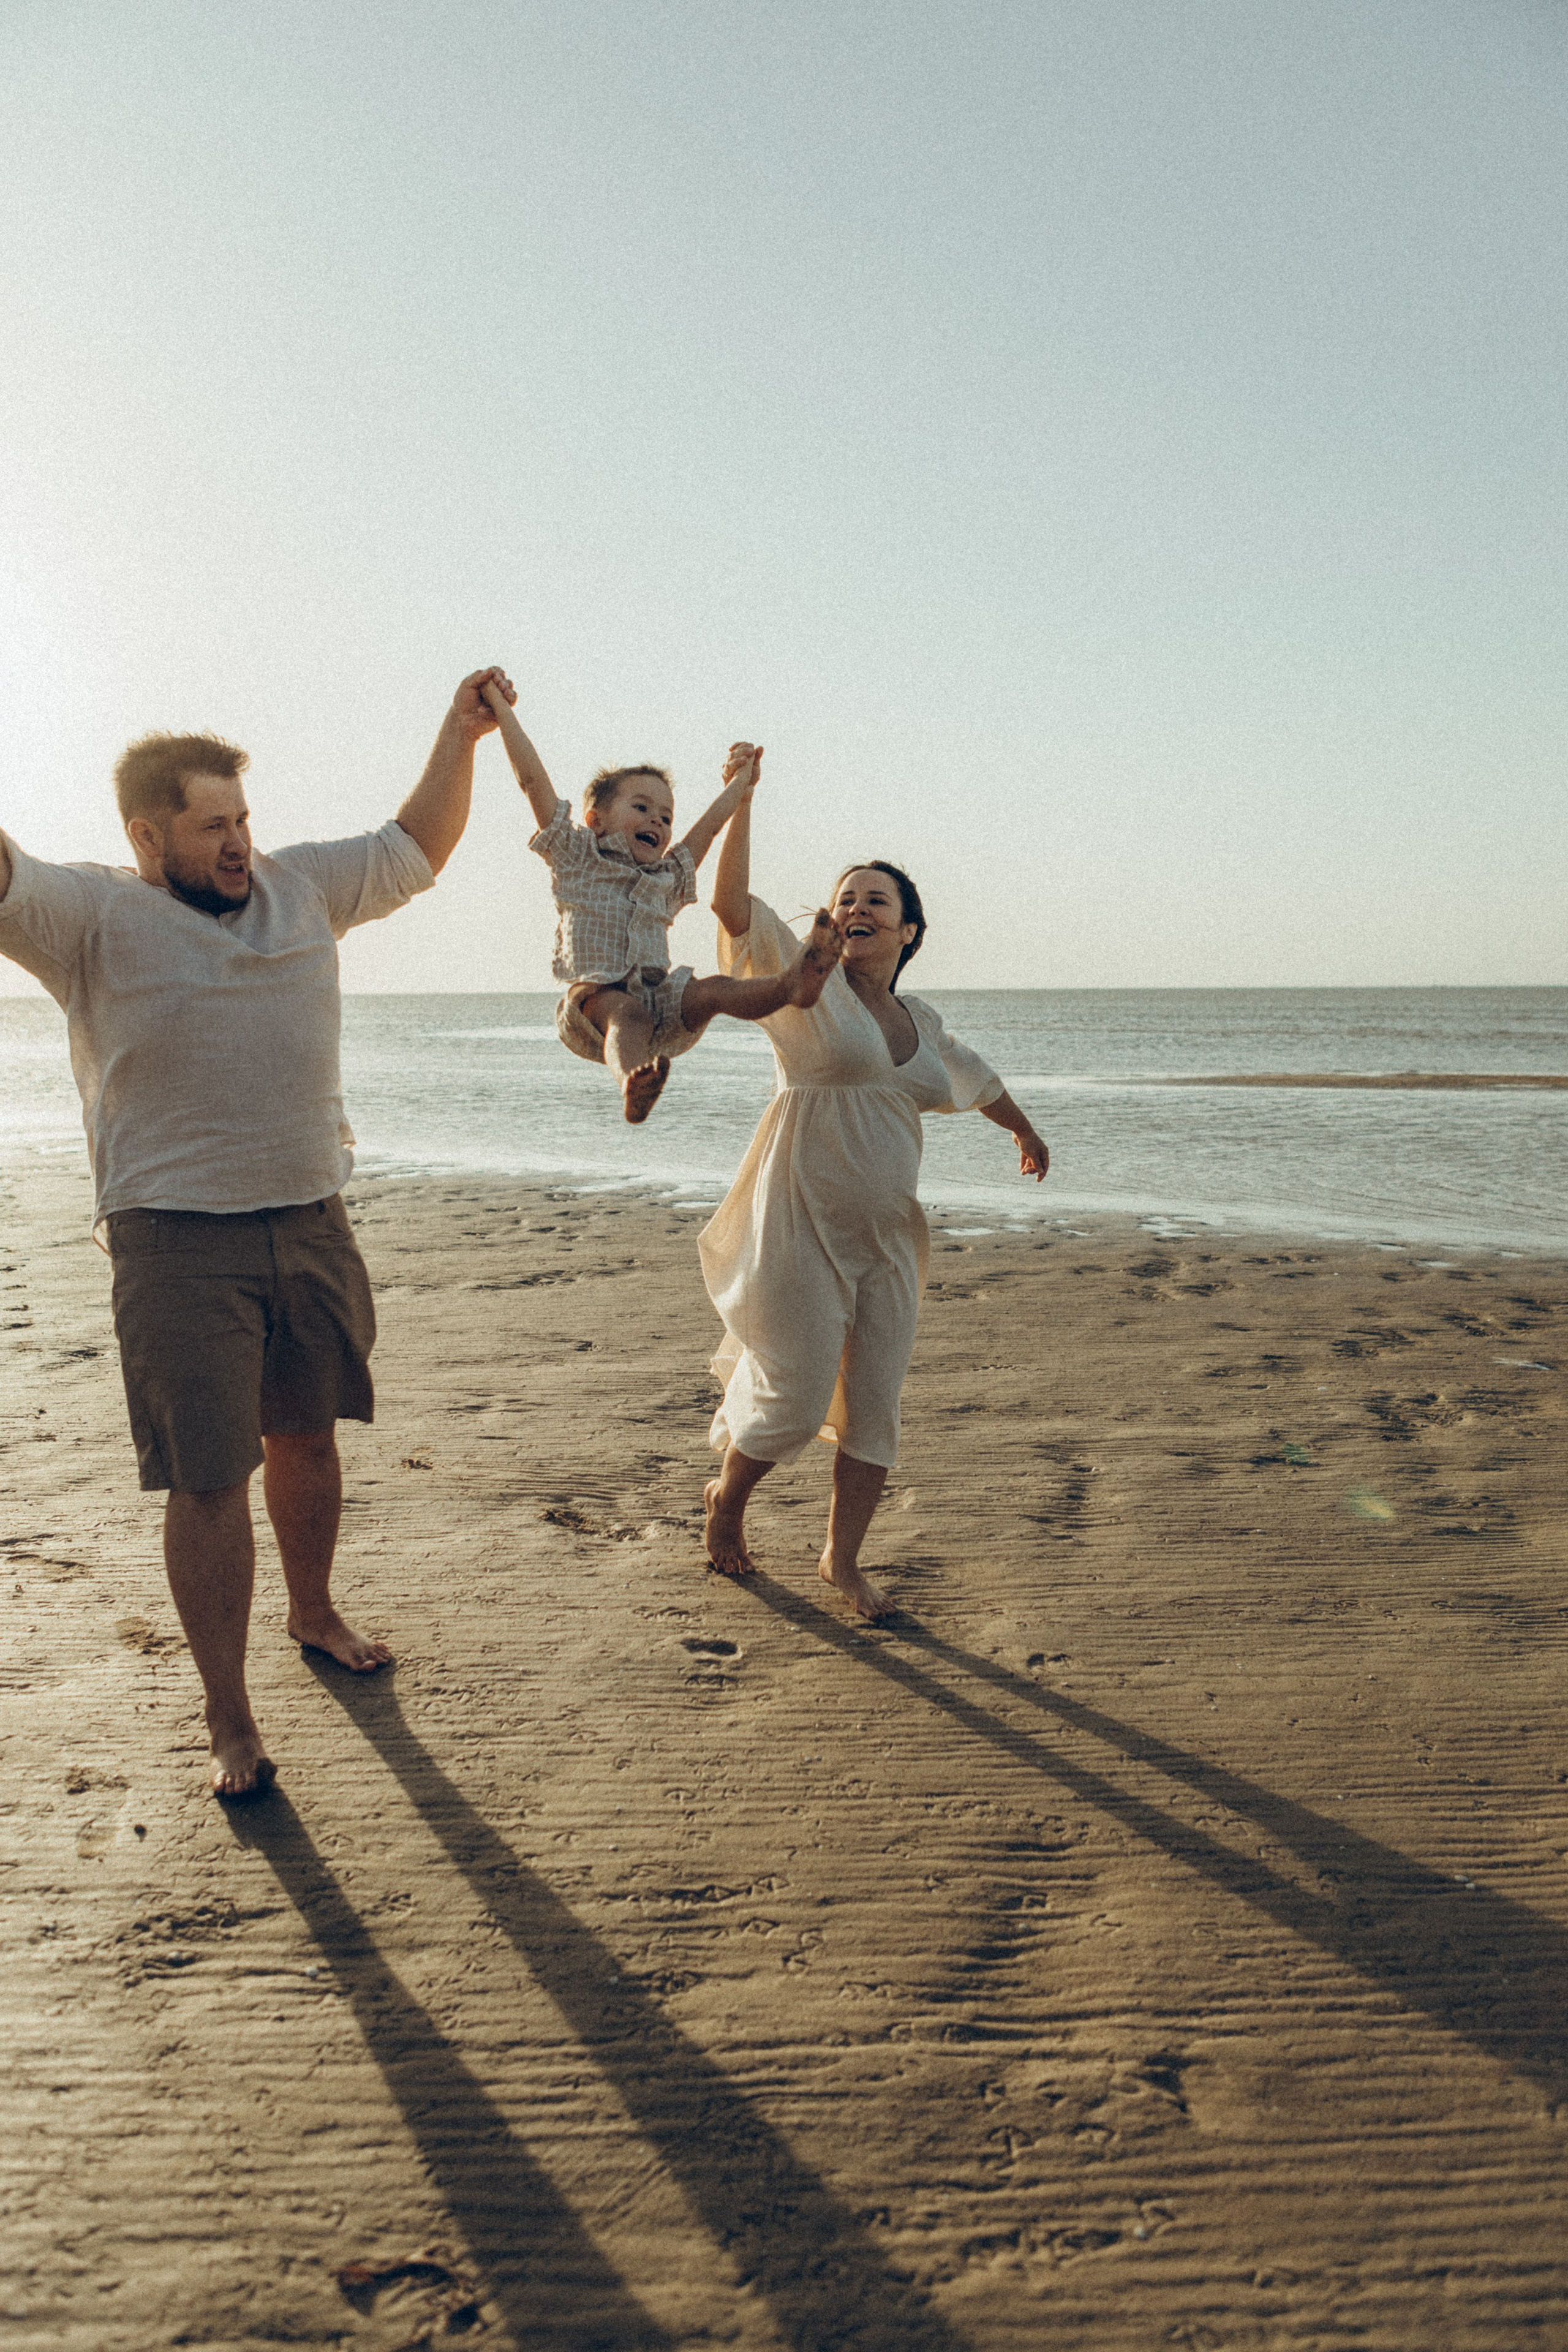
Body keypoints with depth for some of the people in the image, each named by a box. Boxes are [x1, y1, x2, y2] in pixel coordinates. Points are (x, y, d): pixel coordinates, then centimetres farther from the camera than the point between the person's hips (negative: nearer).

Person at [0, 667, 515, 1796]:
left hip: (310, 1222, 5)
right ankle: (230, 1721, 12)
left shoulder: (301, 887, 9)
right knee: (209, 1481, -2)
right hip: (179, 1241, -5)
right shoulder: (93, 913, -6)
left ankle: (314, 1610, 44)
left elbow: (416, 848, 20)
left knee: (306, 1437, 19)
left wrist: (462, 735, 12)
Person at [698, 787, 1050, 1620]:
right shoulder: (809, 984, -3)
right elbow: (732, 904, -14)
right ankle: (727, 1497, 28)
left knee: (874, 1409, 7)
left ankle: (842, 1558, 25)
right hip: (802, 1229, -5)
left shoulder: (921, 1021, 13)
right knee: (795, 1400, -3)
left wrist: (1027, 1134, 47)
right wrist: (741, 803, -18)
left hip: (886, 1238, 6)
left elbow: (974, 1080, 33)